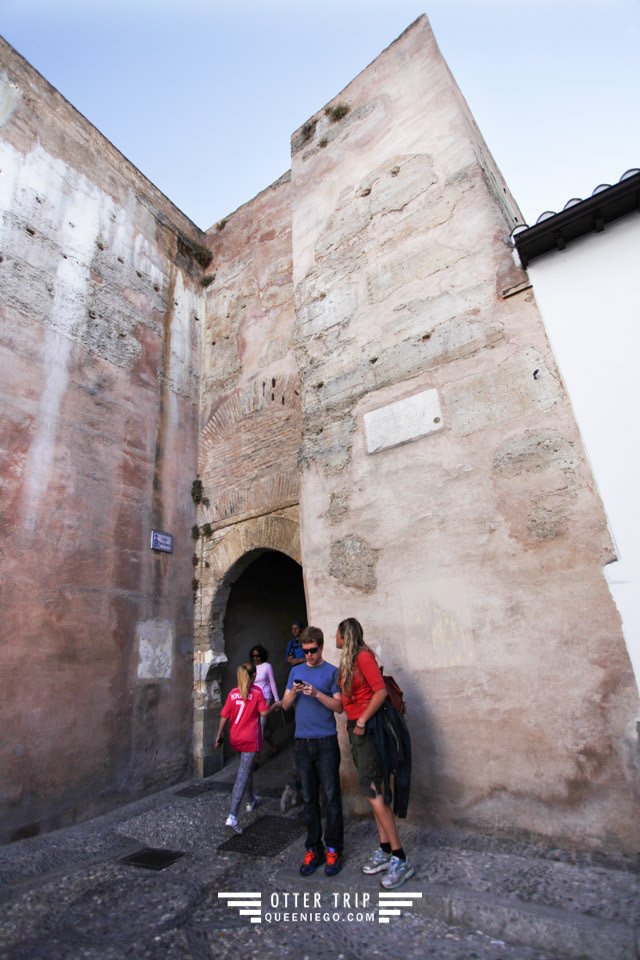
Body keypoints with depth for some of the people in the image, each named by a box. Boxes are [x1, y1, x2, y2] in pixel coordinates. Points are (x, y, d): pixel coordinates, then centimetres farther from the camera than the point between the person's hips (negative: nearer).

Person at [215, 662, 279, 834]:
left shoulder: (233, 693, 0)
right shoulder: (256, 691, -10)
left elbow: (224, 716, 0)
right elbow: (263, 712, -12)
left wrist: (219, 735, 8)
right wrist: (274, 706, 5)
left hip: (235, 738, 5)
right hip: (250, 739, -5)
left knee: (247, 768, 26)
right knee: (243, 775, -2)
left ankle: (251, 801, 43)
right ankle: (232, 816, -11)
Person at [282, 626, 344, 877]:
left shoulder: (332, 672, -2)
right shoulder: (296, 671, 10)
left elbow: (339, 707, -7)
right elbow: (285, 706, 10)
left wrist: (317, 693, -20)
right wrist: (293, 692, -11)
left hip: (326, 742, -3)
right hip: (302, 742, 3)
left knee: (331, 797, 3)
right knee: (309, 798, 10)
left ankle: (333, 849, 16)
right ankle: (313, 849, 21)